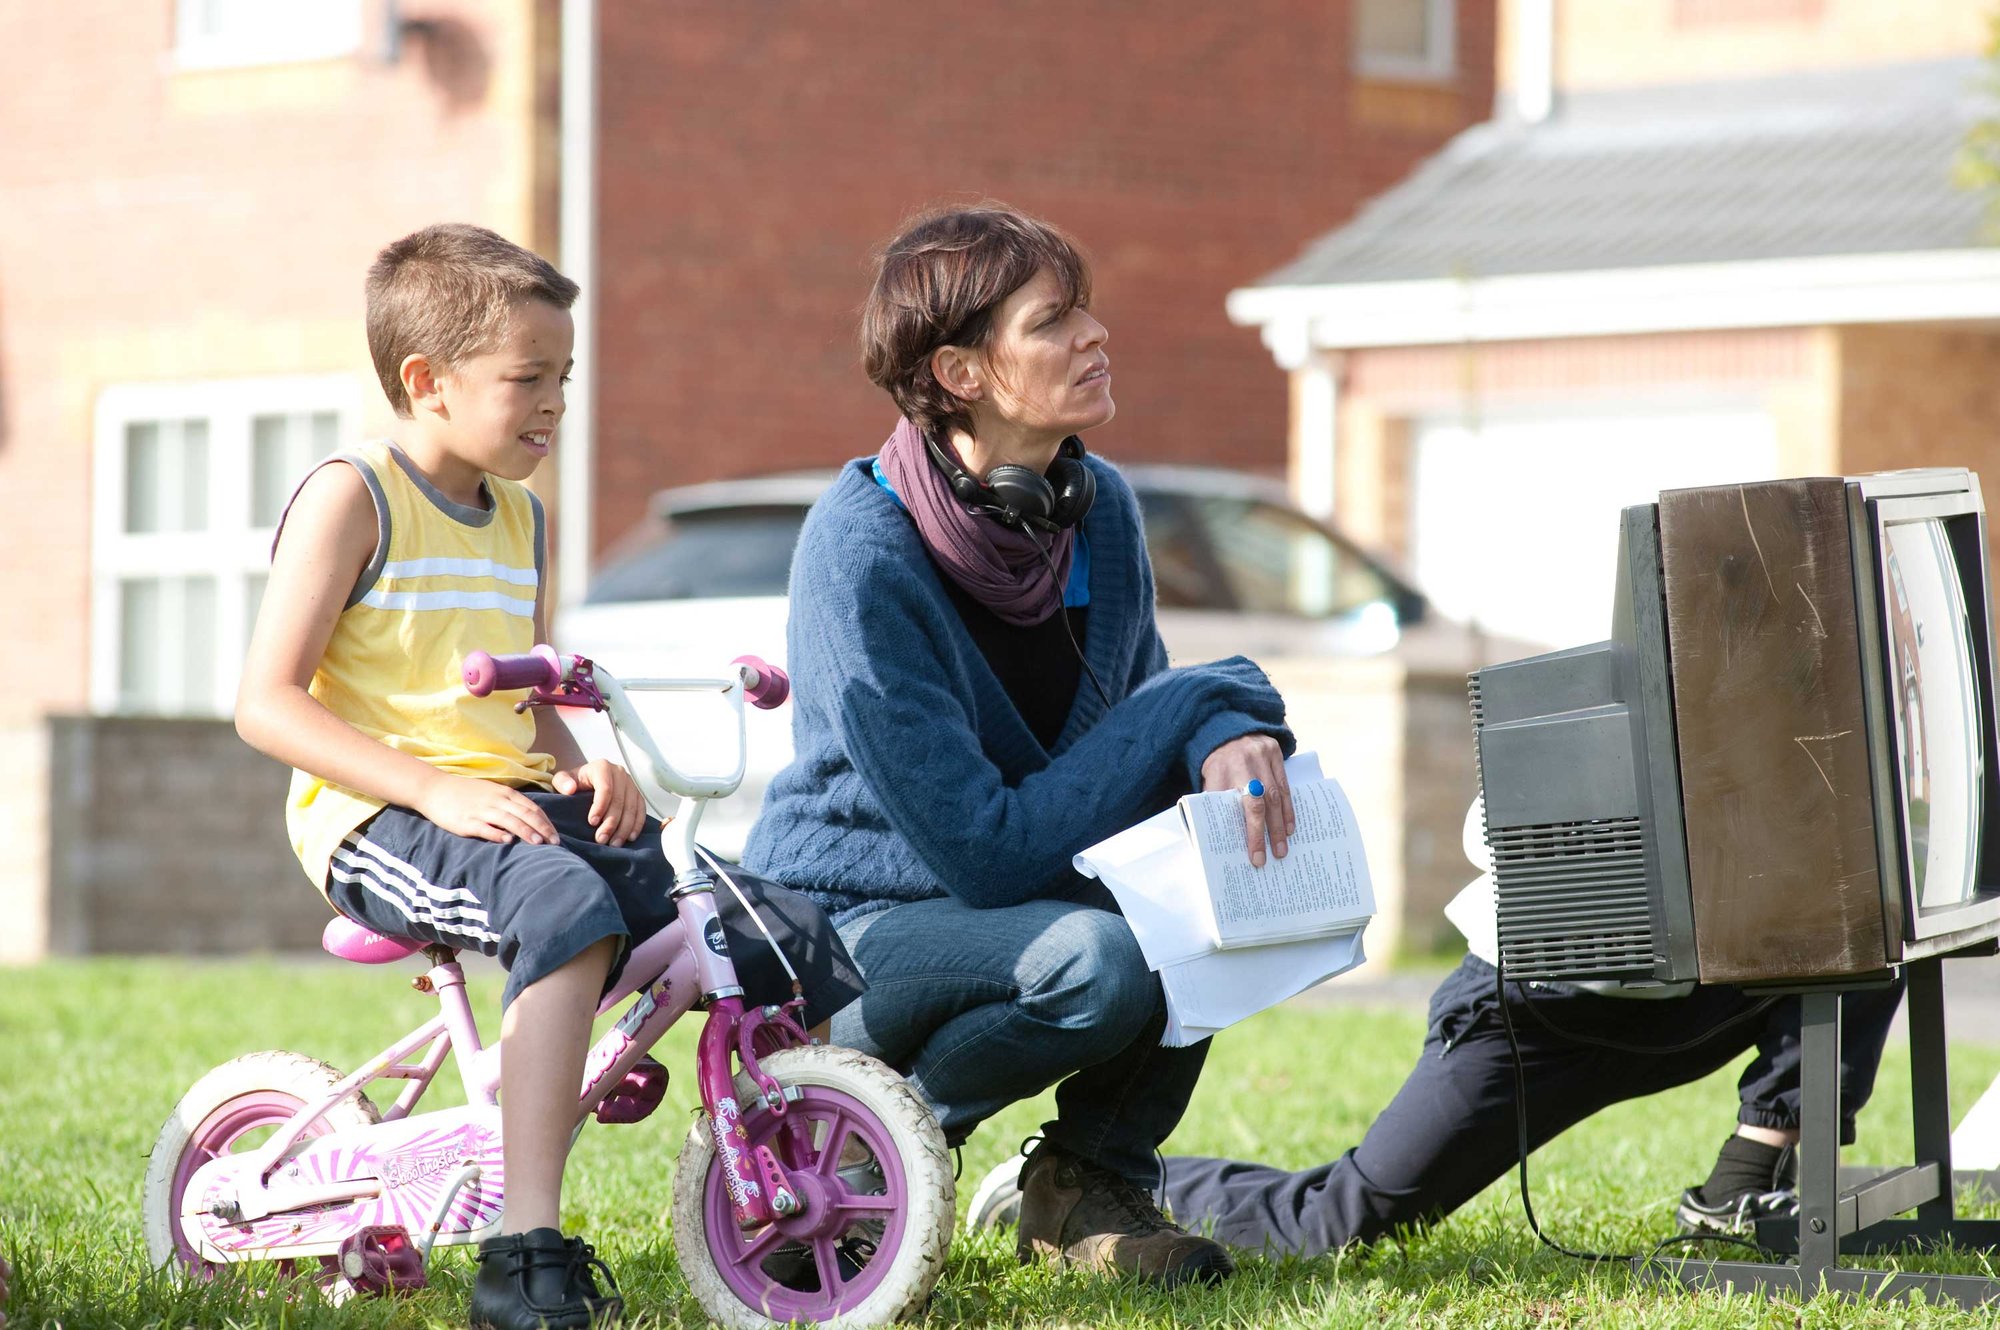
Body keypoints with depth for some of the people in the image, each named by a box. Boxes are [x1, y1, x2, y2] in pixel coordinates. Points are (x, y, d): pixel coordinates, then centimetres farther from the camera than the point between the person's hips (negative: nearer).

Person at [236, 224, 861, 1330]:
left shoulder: (520, 515, 20)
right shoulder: (351, 498, -5)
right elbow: (267, 702, -13)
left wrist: (581, 767, 6)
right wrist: (434, 788, -23)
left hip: (513, 803, 8)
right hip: (378, 820, -8)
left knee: (777, 919, -11)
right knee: (568, 905, -39)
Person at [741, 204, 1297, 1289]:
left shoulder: (1097, 507, -4)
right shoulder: (862, 551, -25)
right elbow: (985, 851, -29)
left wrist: (1230, 742, -19)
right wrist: (1203, 700, -23)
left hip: (1013, 907, 7)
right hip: (841, 933, -7)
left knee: (1245, 847, -18)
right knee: (1098, 960, -34)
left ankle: (1093, 1179, -2)